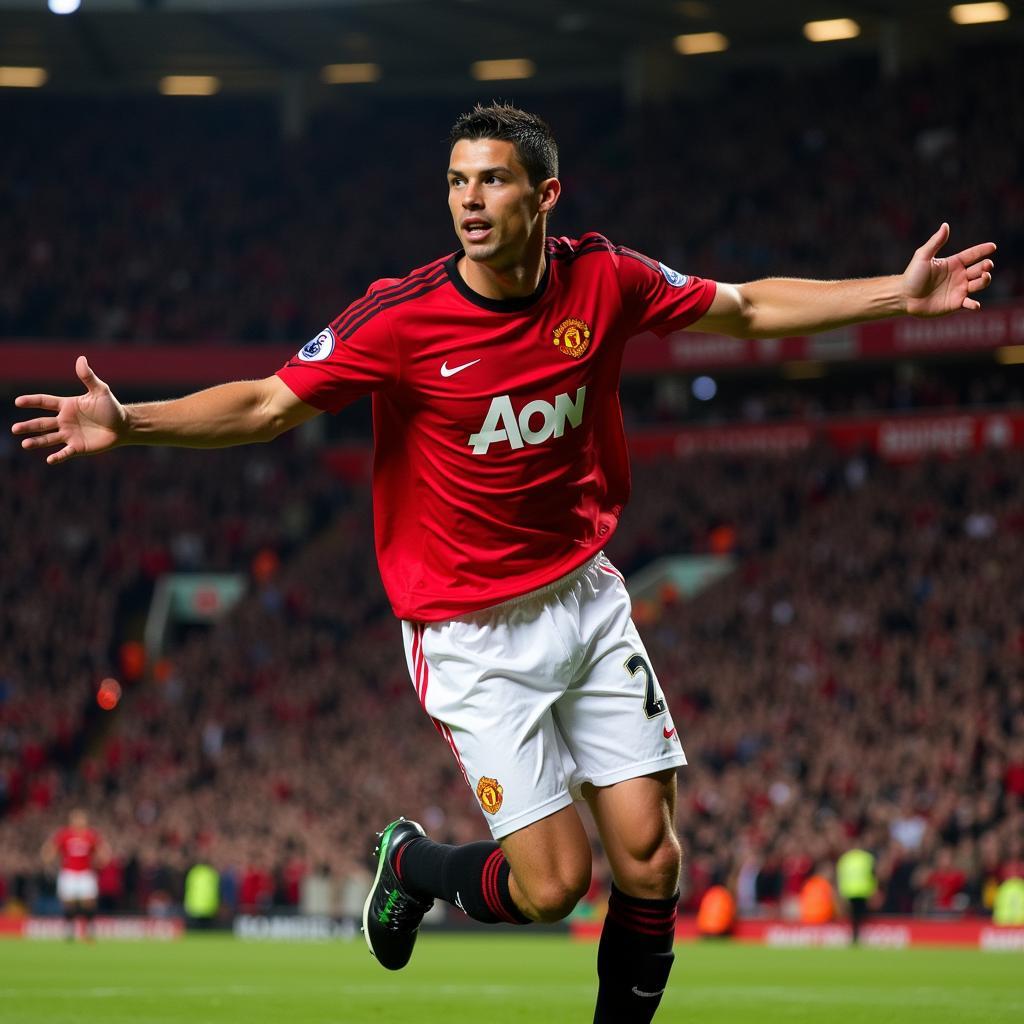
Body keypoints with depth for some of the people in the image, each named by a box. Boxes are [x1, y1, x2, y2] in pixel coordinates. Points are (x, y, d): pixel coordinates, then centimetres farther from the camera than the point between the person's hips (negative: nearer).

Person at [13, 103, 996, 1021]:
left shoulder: (602, 279, -5)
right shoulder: (401, 315, -16)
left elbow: (746, 308, 10)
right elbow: (270, 403, -12)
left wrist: (900, 293, 9)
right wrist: (130, 422, -26)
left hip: (585, 597, 4)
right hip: (470, 631, -4)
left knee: (647, 855, -3)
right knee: (550, 883, -7)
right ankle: (410, 862, 25)